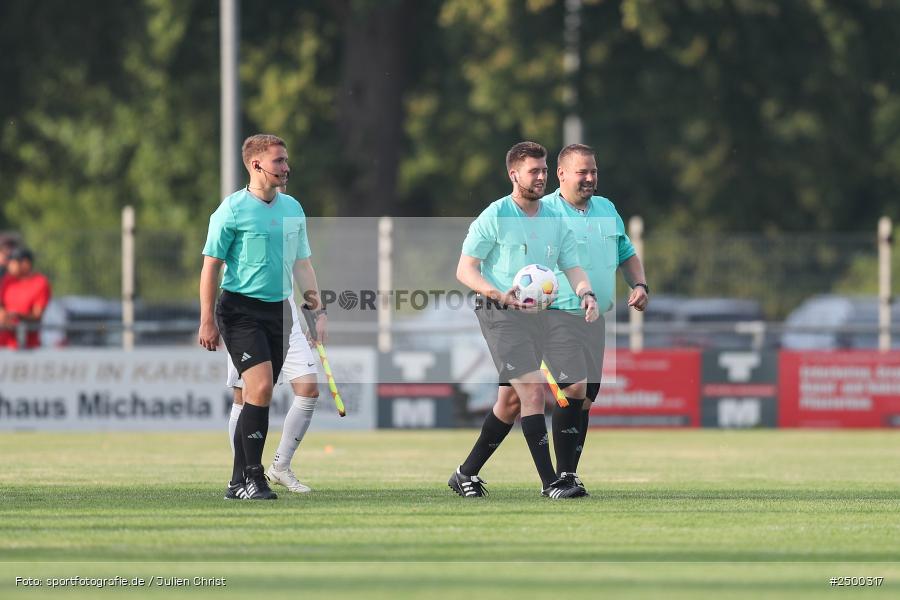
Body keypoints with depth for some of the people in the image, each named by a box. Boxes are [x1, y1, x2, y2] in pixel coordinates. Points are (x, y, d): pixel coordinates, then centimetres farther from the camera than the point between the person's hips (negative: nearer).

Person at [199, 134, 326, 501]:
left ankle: (239, 483, 12)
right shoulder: (233, 210, -7)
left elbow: (302, 264, 20)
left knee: (259, 396, 6)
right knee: (260, 386, -18)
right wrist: (207, 321, -11)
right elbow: (211, 265, -6)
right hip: (240, 309, -6)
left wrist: (317, 309, 12)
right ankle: (253, 478, -14)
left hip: (278, 311, 6)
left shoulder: (292, 209, 12)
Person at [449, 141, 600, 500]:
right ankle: (549, 481, -16)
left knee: (513, 400, 6)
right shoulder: (494, 217, -3)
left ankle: (467, 473, 17)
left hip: (540, 315, 6)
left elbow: (572, 268, 12)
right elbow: (465, 270, -4)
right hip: (501, 316, -6)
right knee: (532, 390, -17)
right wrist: (498, 293, -21)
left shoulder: (555, 221, 14)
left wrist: (586, 294, -10)